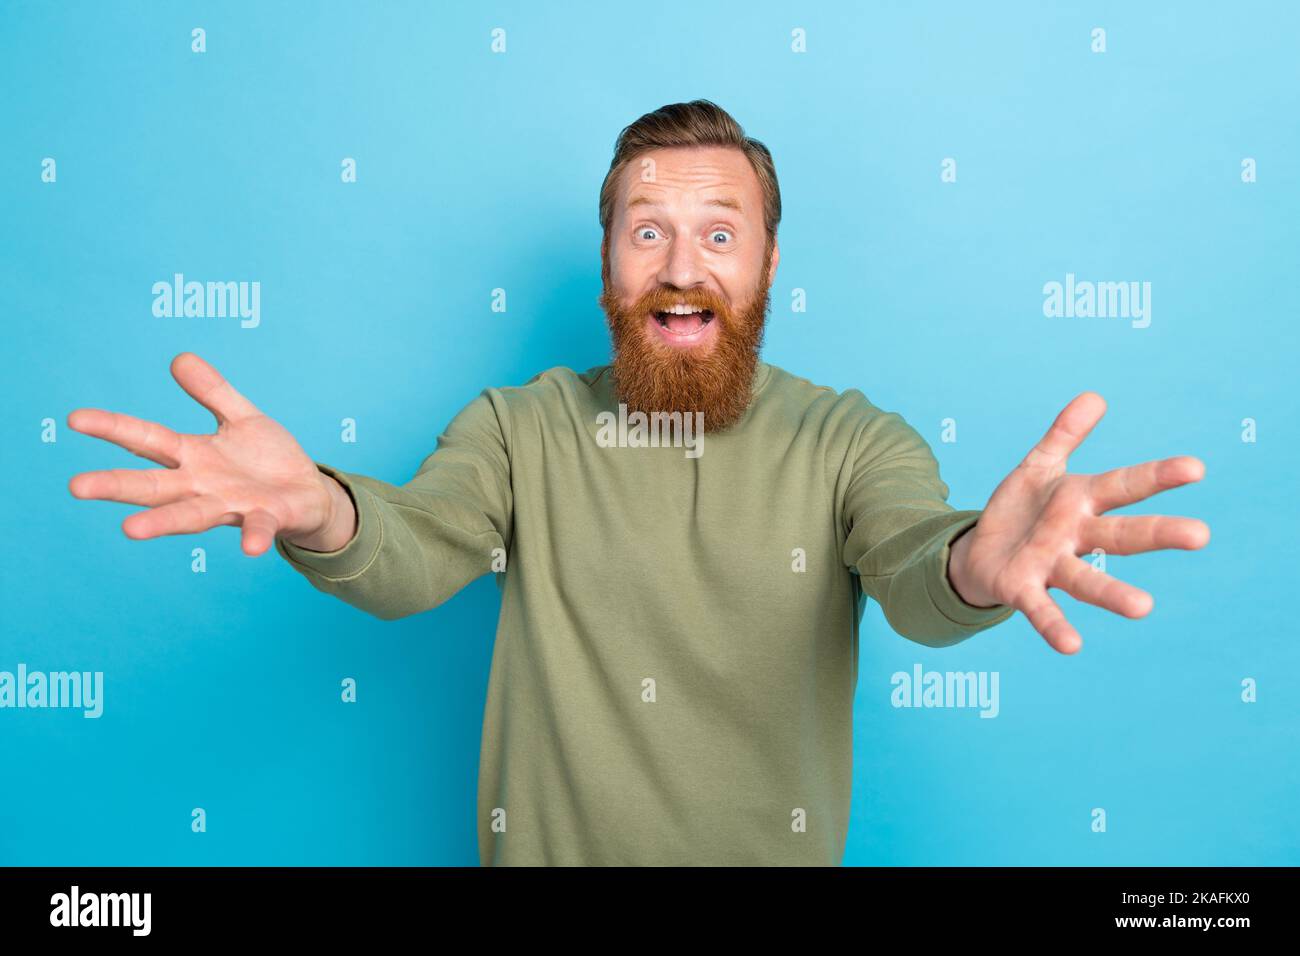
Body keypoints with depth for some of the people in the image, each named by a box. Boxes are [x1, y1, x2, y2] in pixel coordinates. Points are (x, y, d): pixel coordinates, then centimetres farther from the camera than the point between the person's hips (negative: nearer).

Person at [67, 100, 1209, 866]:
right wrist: (320, 511, -42)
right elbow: (409, 555, -18)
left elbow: (913, 574, -24)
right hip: (546, 844, 1)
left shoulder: (850, 439, -8)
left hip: (771, 849, 0)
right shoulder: (519, 426, -5)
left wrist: (971, 564, -49)